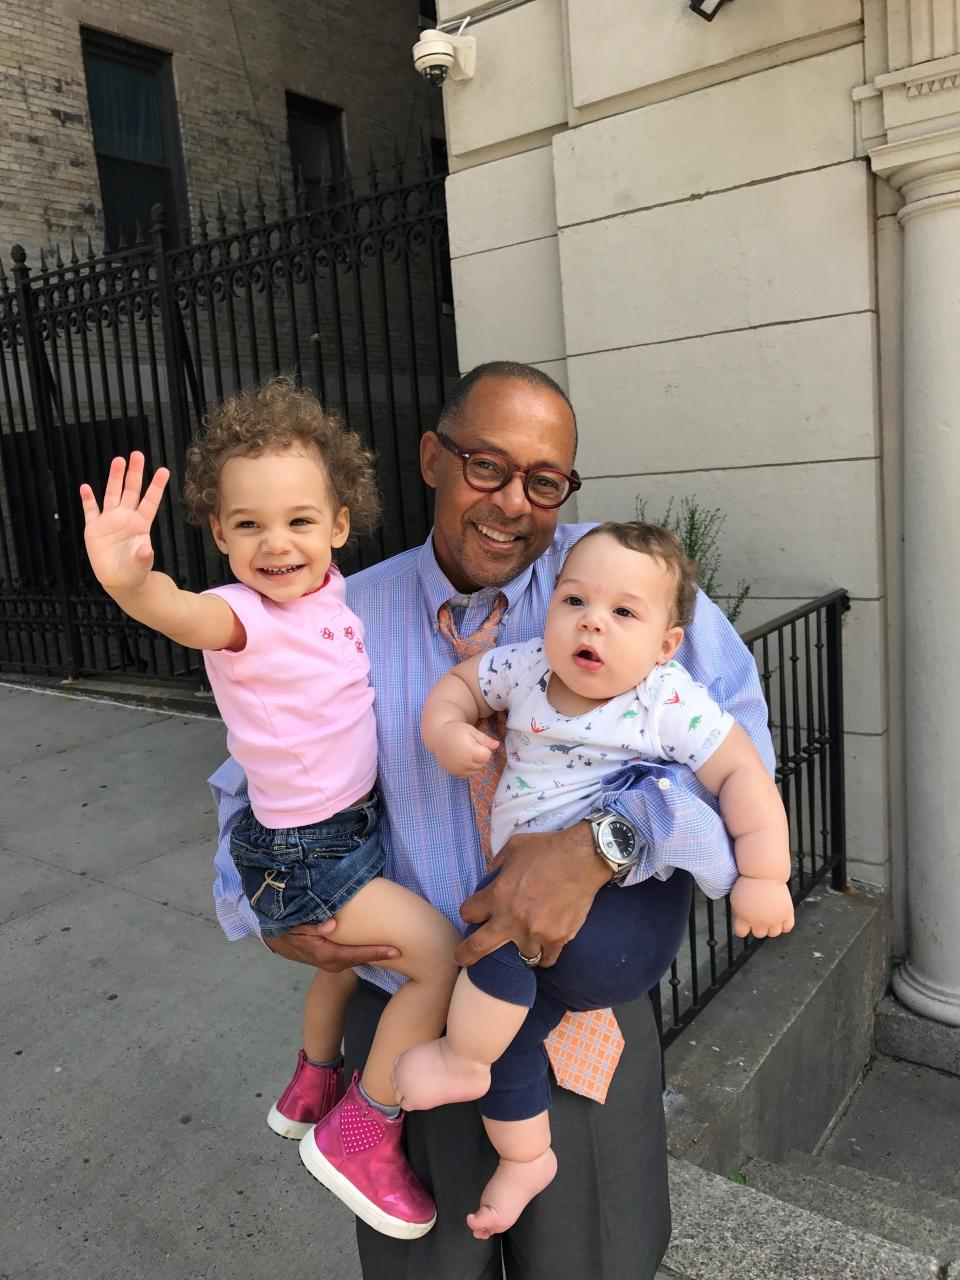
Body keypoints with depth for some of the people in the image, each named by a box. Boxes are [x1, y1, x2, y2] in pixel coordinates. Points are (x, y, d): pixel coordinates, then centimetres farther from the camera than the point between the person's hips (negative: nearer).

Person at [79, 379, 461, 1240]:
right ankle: (360, 1134, 5)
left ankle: (312, 1088, 58)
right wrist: (130, 581, -68)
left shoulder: (329, 591, -3)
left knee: (346, 960, 30)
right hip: (303, 852, -8)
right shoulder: (243, 616, -24)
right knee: (440, 952, -16)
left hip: (354, 820, 8)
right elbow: (184, 616, -48)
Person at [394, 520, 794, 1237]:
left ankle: (460, 1062, -1)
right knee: (504, 1023, 9)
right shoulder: (525, 668, 0)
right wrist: (445, 730, -6)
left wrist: (764, 875, -17)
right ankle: (526, 1157, 36)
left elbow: (743, 774, -11)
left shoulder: (671, 703, -13)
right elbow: (459, 684, 15)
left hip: (619, 919, -6)